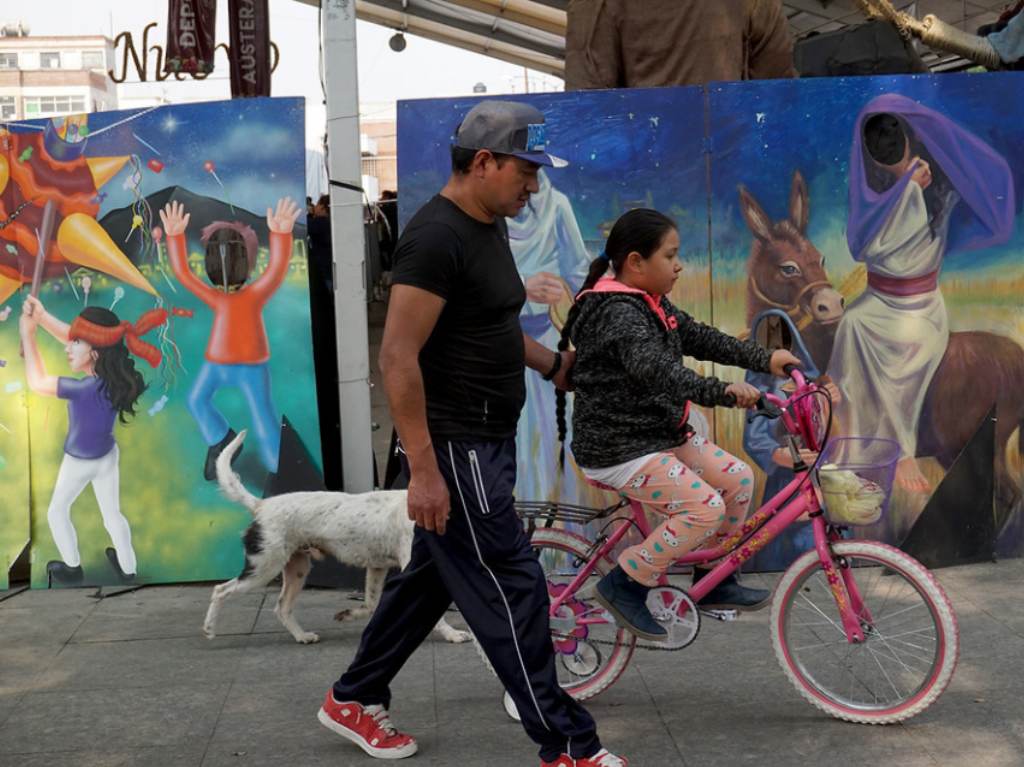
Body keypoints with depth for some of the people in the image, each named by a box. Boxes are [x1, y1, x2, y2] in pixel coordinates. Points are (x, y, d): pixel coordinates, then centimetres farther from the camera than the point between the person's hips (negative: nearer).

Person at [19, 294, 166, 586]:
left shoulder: (85, 389, -40)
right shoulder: (112, 372, -20)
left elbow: (36, 382, -26)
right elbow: (70, 335, -7)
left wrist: (28, 334, -20)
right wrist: (42, 316, -16)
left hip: (79, 463, -6)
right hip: (108, 455, 6)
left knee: (57, 512, 23)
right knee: (112, 513, 24)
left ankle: (72, 568, 39)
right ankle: (128, 570, 38)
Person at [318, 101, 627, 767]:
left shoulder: (488, 227, 11)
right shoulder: (437, 237, -20)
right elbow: (399, 357, -23)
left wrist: (555, 364, 22)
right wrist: (424, 469, -25)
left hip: (487, 439, 10)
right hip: (455, 447, -10)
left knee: (433, 575, 19)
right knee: (513, 590, -3)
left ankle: (354, 700, 34)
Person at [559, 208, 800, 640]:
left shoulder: (651, 305, 11)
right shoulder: (619, 312, -22)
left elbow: (699, 338, 17)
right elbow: (656, 371, -36)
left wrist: (765, 359, 10)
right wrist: (722, 392, -42)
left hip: (661, 435, 10)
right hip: (618, 449, -10)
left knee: (738, 479, 7)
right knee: (705, 507, -19)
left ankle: (713, 582, 21)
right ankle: (624, 585, -6)